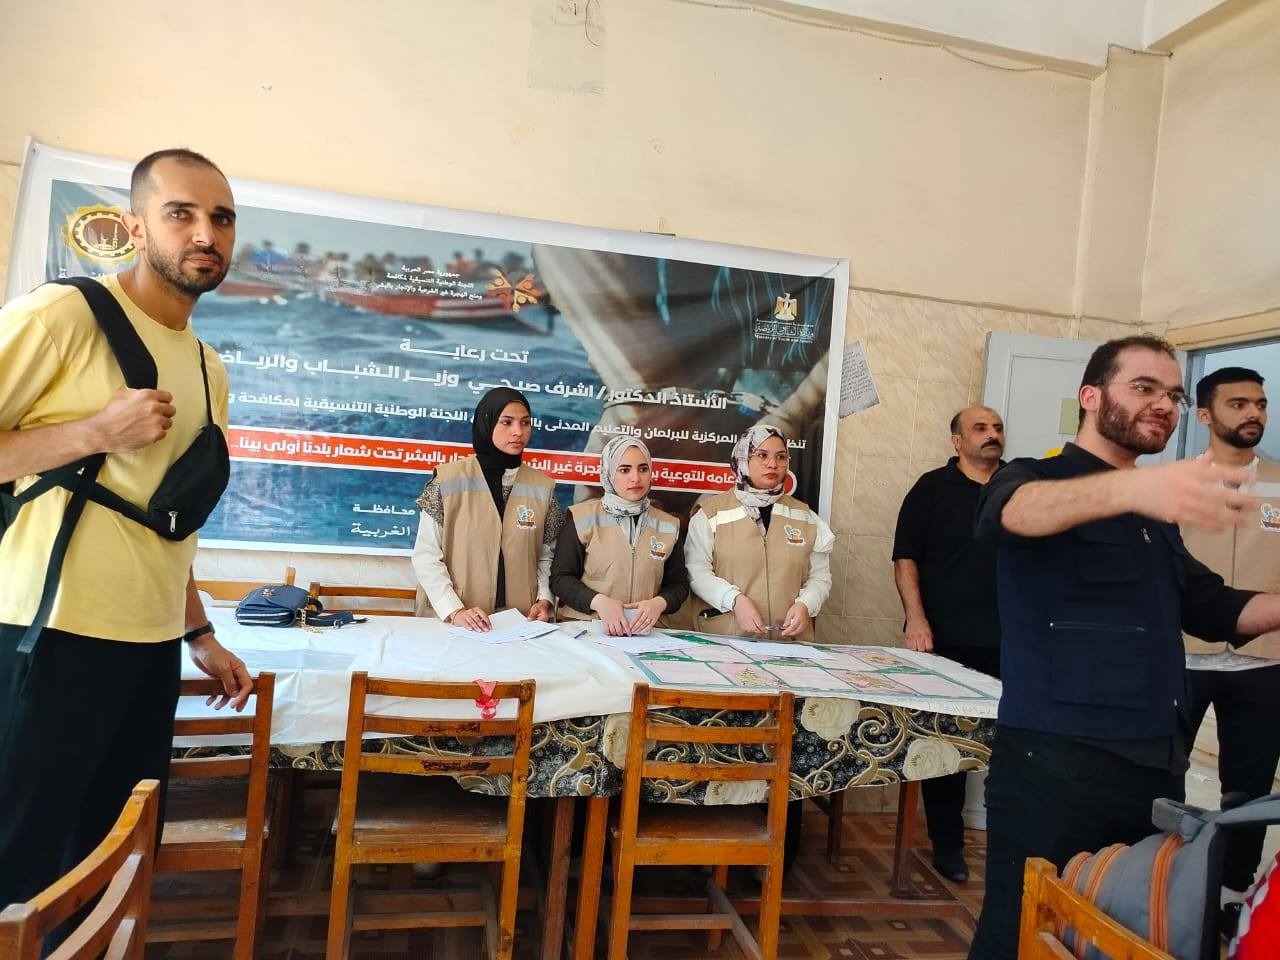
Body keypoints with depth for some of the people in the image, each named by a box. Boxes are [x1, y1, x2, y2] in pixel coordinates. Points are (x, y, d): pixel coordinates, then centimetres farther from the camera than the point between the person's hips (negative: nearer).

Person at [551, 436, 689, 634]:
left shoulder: (668, 525, 11)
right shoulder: (582, 518, 3)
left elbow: (678, 584, 15)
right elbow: (560, 578, 3)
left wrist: (659, 603, -7)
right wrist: (598, 601, -14)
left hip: (647, 632, 2)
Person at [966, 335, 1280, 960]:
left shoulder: (1159, 510, 18)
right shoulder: (1035, 479, -5)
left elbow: (1211, 607, 22)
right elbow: (1016, 510, -30)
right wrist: (1132, 487, -48)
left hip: (1157, 765, 7)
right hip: (1055, 761, -7)